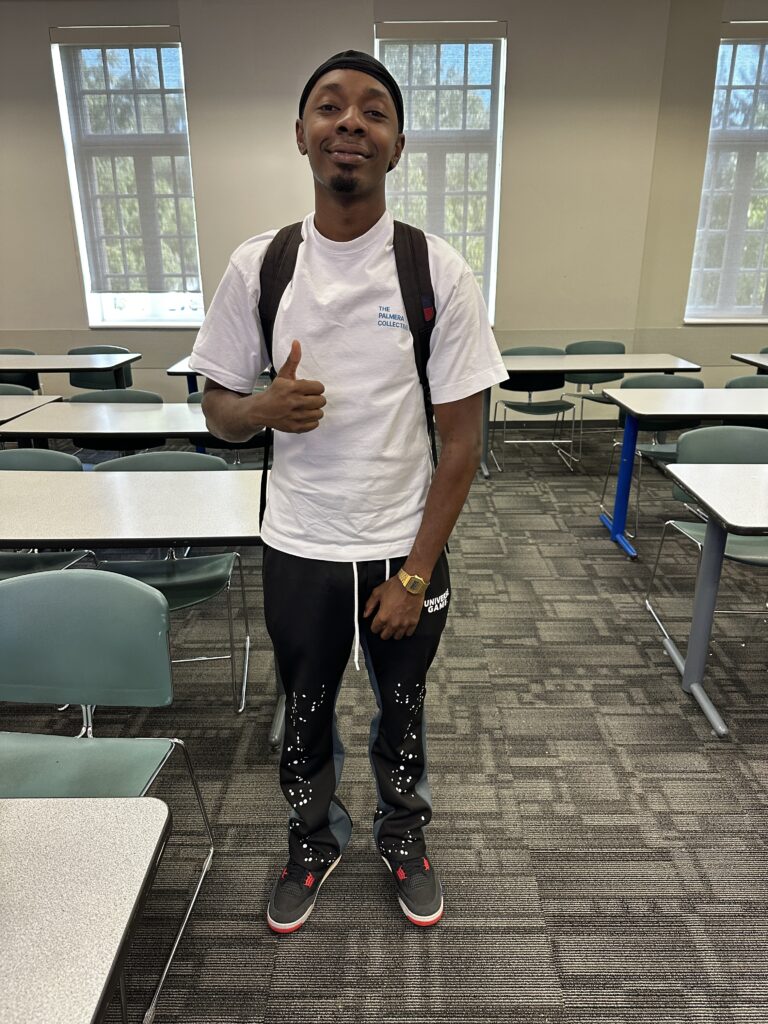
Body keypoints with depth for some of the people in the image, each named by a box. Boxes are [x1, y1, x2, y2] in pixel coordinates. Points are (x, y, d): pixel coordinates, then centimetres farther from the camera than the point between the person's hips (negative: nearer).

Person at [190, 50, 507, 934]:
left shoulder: (439, 273, -9)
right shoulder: (257, 266, -4)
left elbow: (461, 441, -8)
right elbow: (218, 410, 3)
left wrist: (415, 573, -9)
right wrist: (265, 409, -22)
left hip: (404, 550, -1)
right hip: (297, 550, 2)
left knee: (401, 711, 20)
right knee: (304, 713, 20)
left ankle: (403, 837, 49)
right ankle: (313, 841, 49)